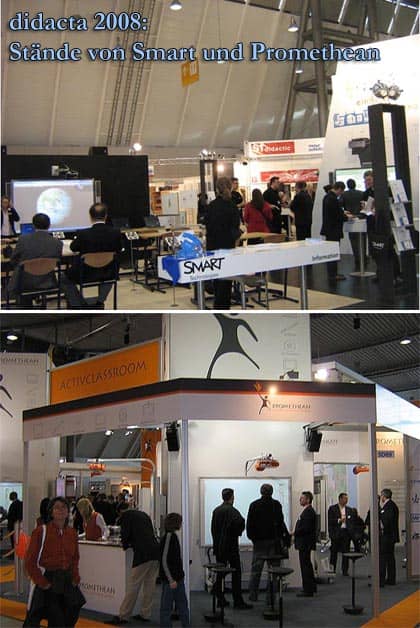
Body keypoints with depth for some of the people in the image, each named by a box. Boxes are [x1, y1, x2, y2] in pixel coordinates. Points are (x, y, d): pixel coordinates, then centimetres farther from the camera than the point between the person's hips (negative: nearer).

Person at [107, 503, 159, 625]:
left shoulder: (125, 516, 5)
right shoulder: (144, 514, 25)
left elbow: (125, 534, -2)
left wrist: (125, 545, 19)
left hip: (143, 554, -7)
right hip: (155, 553, 7)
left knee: (133, 585, -4)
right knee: (149, 584, 13)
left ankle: (123, 616, -2)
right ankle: (145, 614, 17)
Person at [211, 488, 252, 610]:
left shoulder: (216, 511, 9)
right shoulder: (232, 510, -12)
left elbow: (213, 528, 12)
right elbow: (240, 521, -29)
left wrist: (216, 541, 17)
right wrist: (238, 532, -10)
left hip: (218, 546, 7)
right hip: (231, 546, -7)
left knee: (220, 573, 9)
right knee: (236, 573, -3)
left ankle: (220, 599, 10)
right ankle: (238, 601, -6)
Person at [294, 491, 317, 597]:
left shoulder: (309, 512, -18)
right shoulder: (308, 511, 16)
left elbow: (305, 528, -24)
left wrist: (294, 533, -14)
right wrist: (295, 532, 10)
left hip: (305, 543, -11)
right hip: (305, 543, 11)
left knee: (305, 565, -6)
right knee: (307, 565, 18)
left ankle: (308, 590, -2)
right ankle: (311, 587, 28)